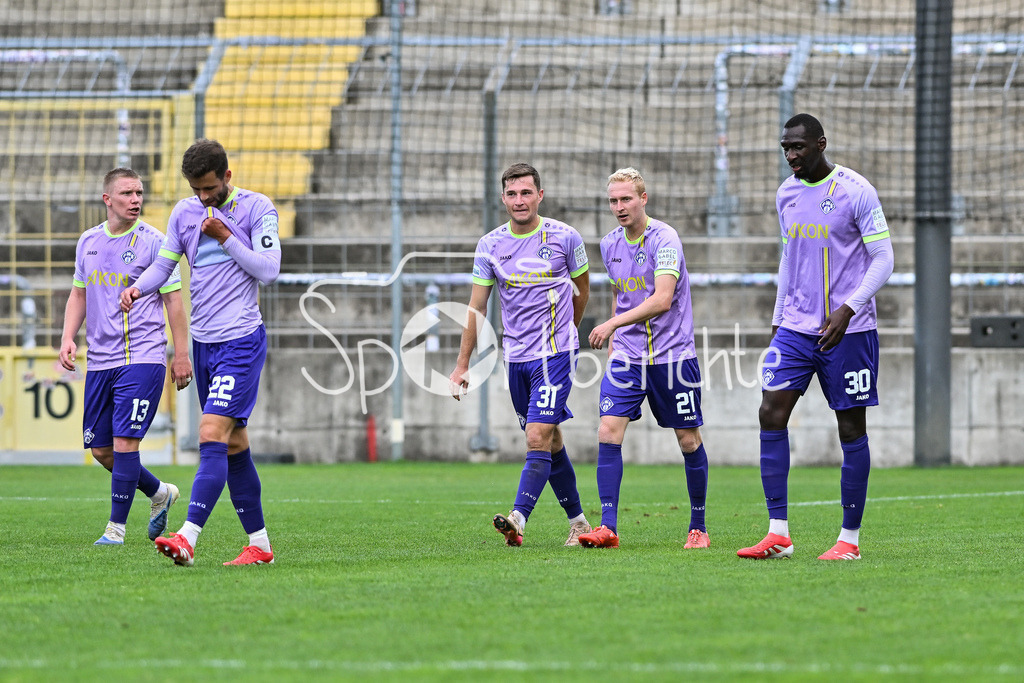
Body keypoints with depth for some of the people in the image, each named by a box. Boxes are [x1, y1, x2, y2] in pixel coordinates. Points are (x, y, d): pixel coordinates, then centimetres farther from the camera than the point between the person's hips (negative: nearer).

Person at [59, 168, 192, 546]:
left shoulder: (152, 241, -5)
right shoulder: (88, 242, 11)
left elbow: (173, 300, -3)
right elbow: (78, 294, 21)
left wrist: (181, 355, -6)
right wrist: (68, 338, 7)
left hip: (142, 358, -6)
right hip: (100, 360, 6)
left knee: (124, 442, -12)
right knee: (101, 449, 8)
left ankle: (116, 527, -3)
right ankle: (160, 493, 30)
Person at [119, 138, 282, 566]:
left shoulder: (257, 208, -5)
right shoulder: (184, 212, 9)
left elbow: (269, 269, -10)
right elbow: (164, 262, 12)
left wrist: (225, 238, -16)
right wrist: (138, 288, -7)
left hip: (242, 341, -6)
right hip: (203, 341, 6)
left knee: (212, 434, -18)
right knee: (234, 444, 9)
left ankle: (187, 539, -27)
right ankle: (259, 544, 16)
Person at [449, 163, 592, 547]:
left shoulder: (564, 237, -5)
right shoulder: (490, 245, 2)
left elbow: (582, 288, 11)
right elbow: (477, 307, 6)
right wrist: (462, 365, 3)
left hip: (555, 354, -4)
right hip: (515, 357, 4)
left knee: (538, 437, -15)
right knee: (550, 441, 11)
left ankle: (518, 521, -25)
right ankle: (577, 521, 22)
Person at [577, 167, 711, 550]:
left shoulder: (664, 239, -15)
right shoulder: (610, 245, 6)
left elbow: (663, 300, -27)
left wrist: (612, 324, -33)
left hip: (672, 354, -5)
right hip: (627, 356, 5)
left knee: (689, 440, 4)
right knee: (608, 432, -11)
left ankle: (698, 527, 19)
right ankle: (608, 528, -12)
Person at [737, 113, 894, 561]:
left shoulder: (855, 191, -8)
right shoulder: (786, 194, 10)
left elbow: (883, 259, -9)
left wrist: (847, 310, -20)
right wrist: (777, 318, 17)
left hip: (847, 331, -5)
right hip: (796, 327, 5)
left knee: (851, 428, 0)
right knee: (771, 415, -8)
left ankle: (850, 538, 8)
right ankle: (778, 534, -6)